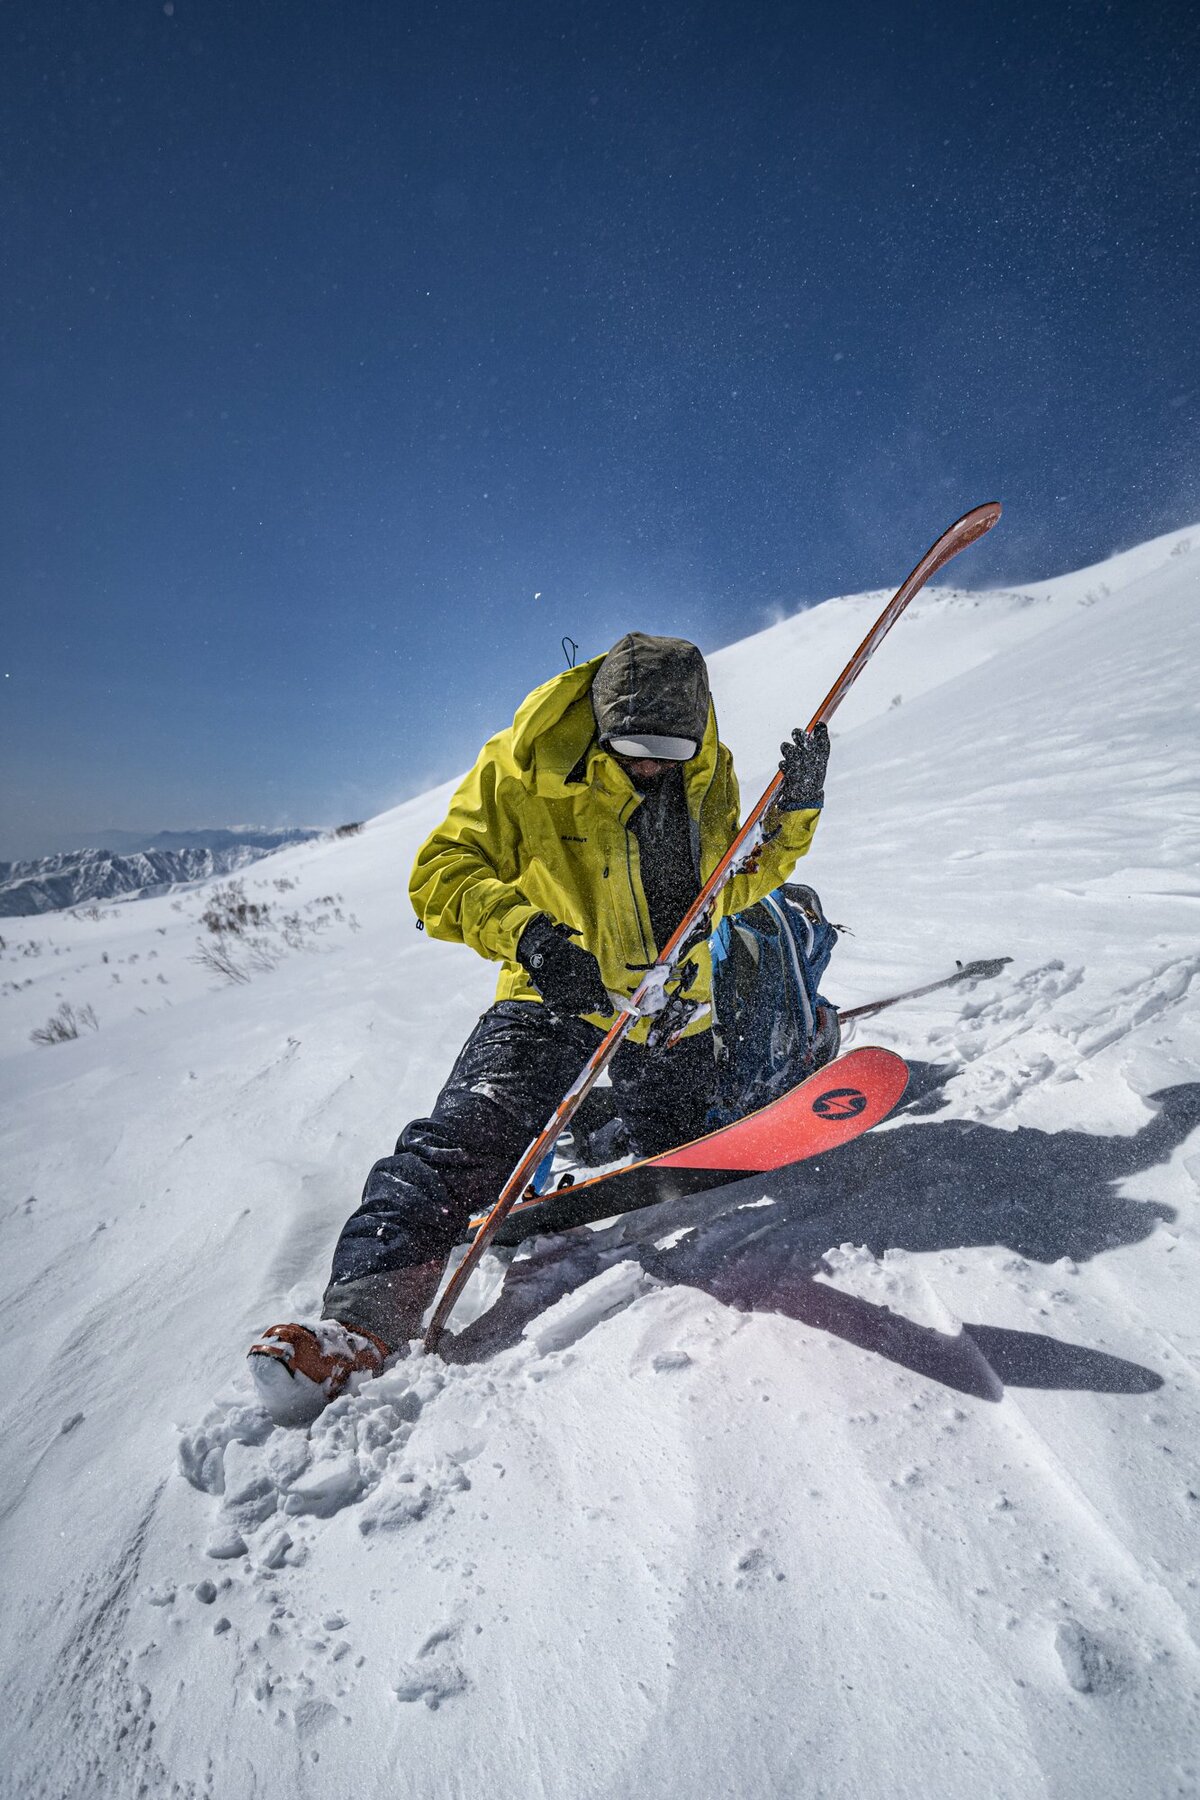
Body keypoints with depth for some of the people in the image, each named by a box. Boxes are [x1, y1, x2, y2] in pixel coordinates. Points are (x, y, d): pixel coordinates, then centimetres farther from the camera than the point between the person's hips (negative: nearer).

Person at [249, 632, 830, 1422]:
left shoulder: (707, 776, -2)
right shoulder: (525, 766, -17)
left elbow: (721, 888, 7)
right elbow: (443, 874, -16)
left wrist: (794, 818, -8)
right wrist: (526, 932, -35)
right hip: (554, 990, -4)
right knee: (467, 1137, -25)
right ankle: (365, 1313, -16)